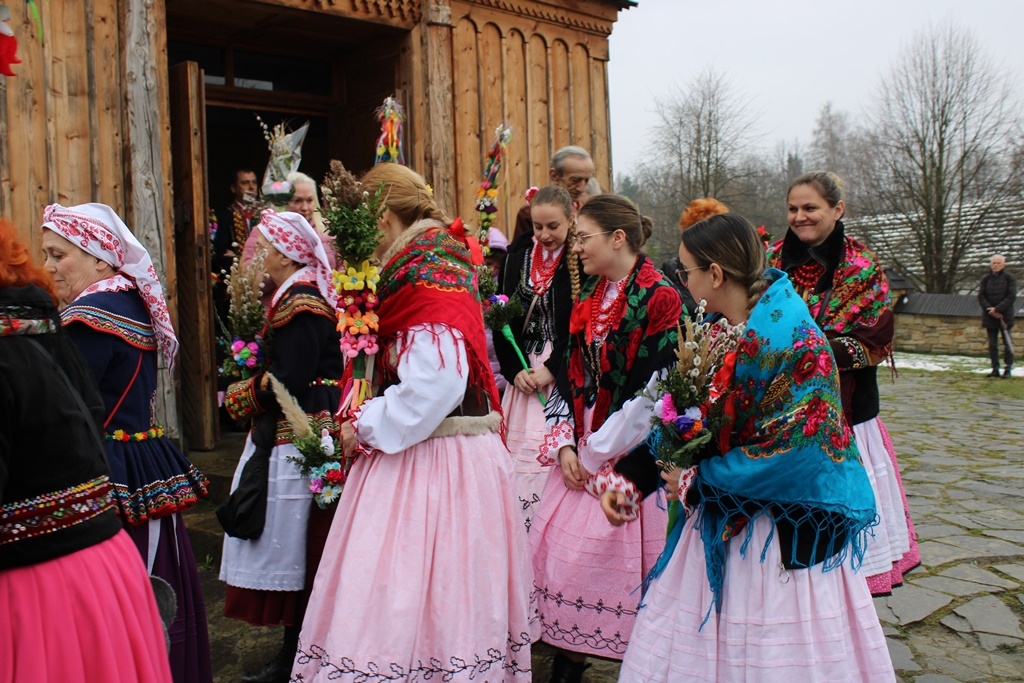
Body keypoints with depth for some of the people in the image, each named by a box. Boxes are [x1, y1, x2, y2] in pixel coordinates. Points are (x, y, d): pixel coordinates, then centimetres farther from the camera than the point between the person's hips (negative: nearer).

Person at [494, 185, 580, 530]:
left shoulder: (581, 261, -5)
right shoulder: (518, 257, 9)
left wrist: (552, 370, -13)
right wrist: (515, 370, -2)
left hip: (563, 375, -4)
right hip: (524, 370, 4)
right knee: (519, 449, 3)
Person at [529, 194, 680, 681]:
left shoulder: (660, 299, -10)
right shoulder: (589, 298, 12)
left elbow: (653, 393, -14)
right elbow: (570, 375, 11)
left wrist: (597, 451, -11)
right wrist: (564, 445, 0)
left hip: (628, 457, -7)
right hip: (581, 450, 7)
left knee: (607, 555, -4)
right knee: (552, 546, 6)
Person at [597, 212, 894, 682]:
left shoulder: (794, 341, -20)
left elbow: (796, 451, -24)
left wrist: (699, 480, -16)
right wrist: (628, 479, -1)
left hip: (787, 535, -7)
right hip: (720, 521, 7)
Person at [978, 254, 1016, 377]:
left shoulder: (1009, 278, -1)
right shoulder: (986, 278, 6)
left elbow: (1011, 297, -8)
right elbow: (981, 296, 2)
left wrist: (998, 309, -16)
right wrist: (990, 310, -11)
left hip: (1005, 315, -2)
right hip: (990, 316, 2)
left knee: (1007, 344, 0)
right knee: (992, 344, 4)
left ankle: (1008, 369, 8)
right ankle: (995, 369, 10)